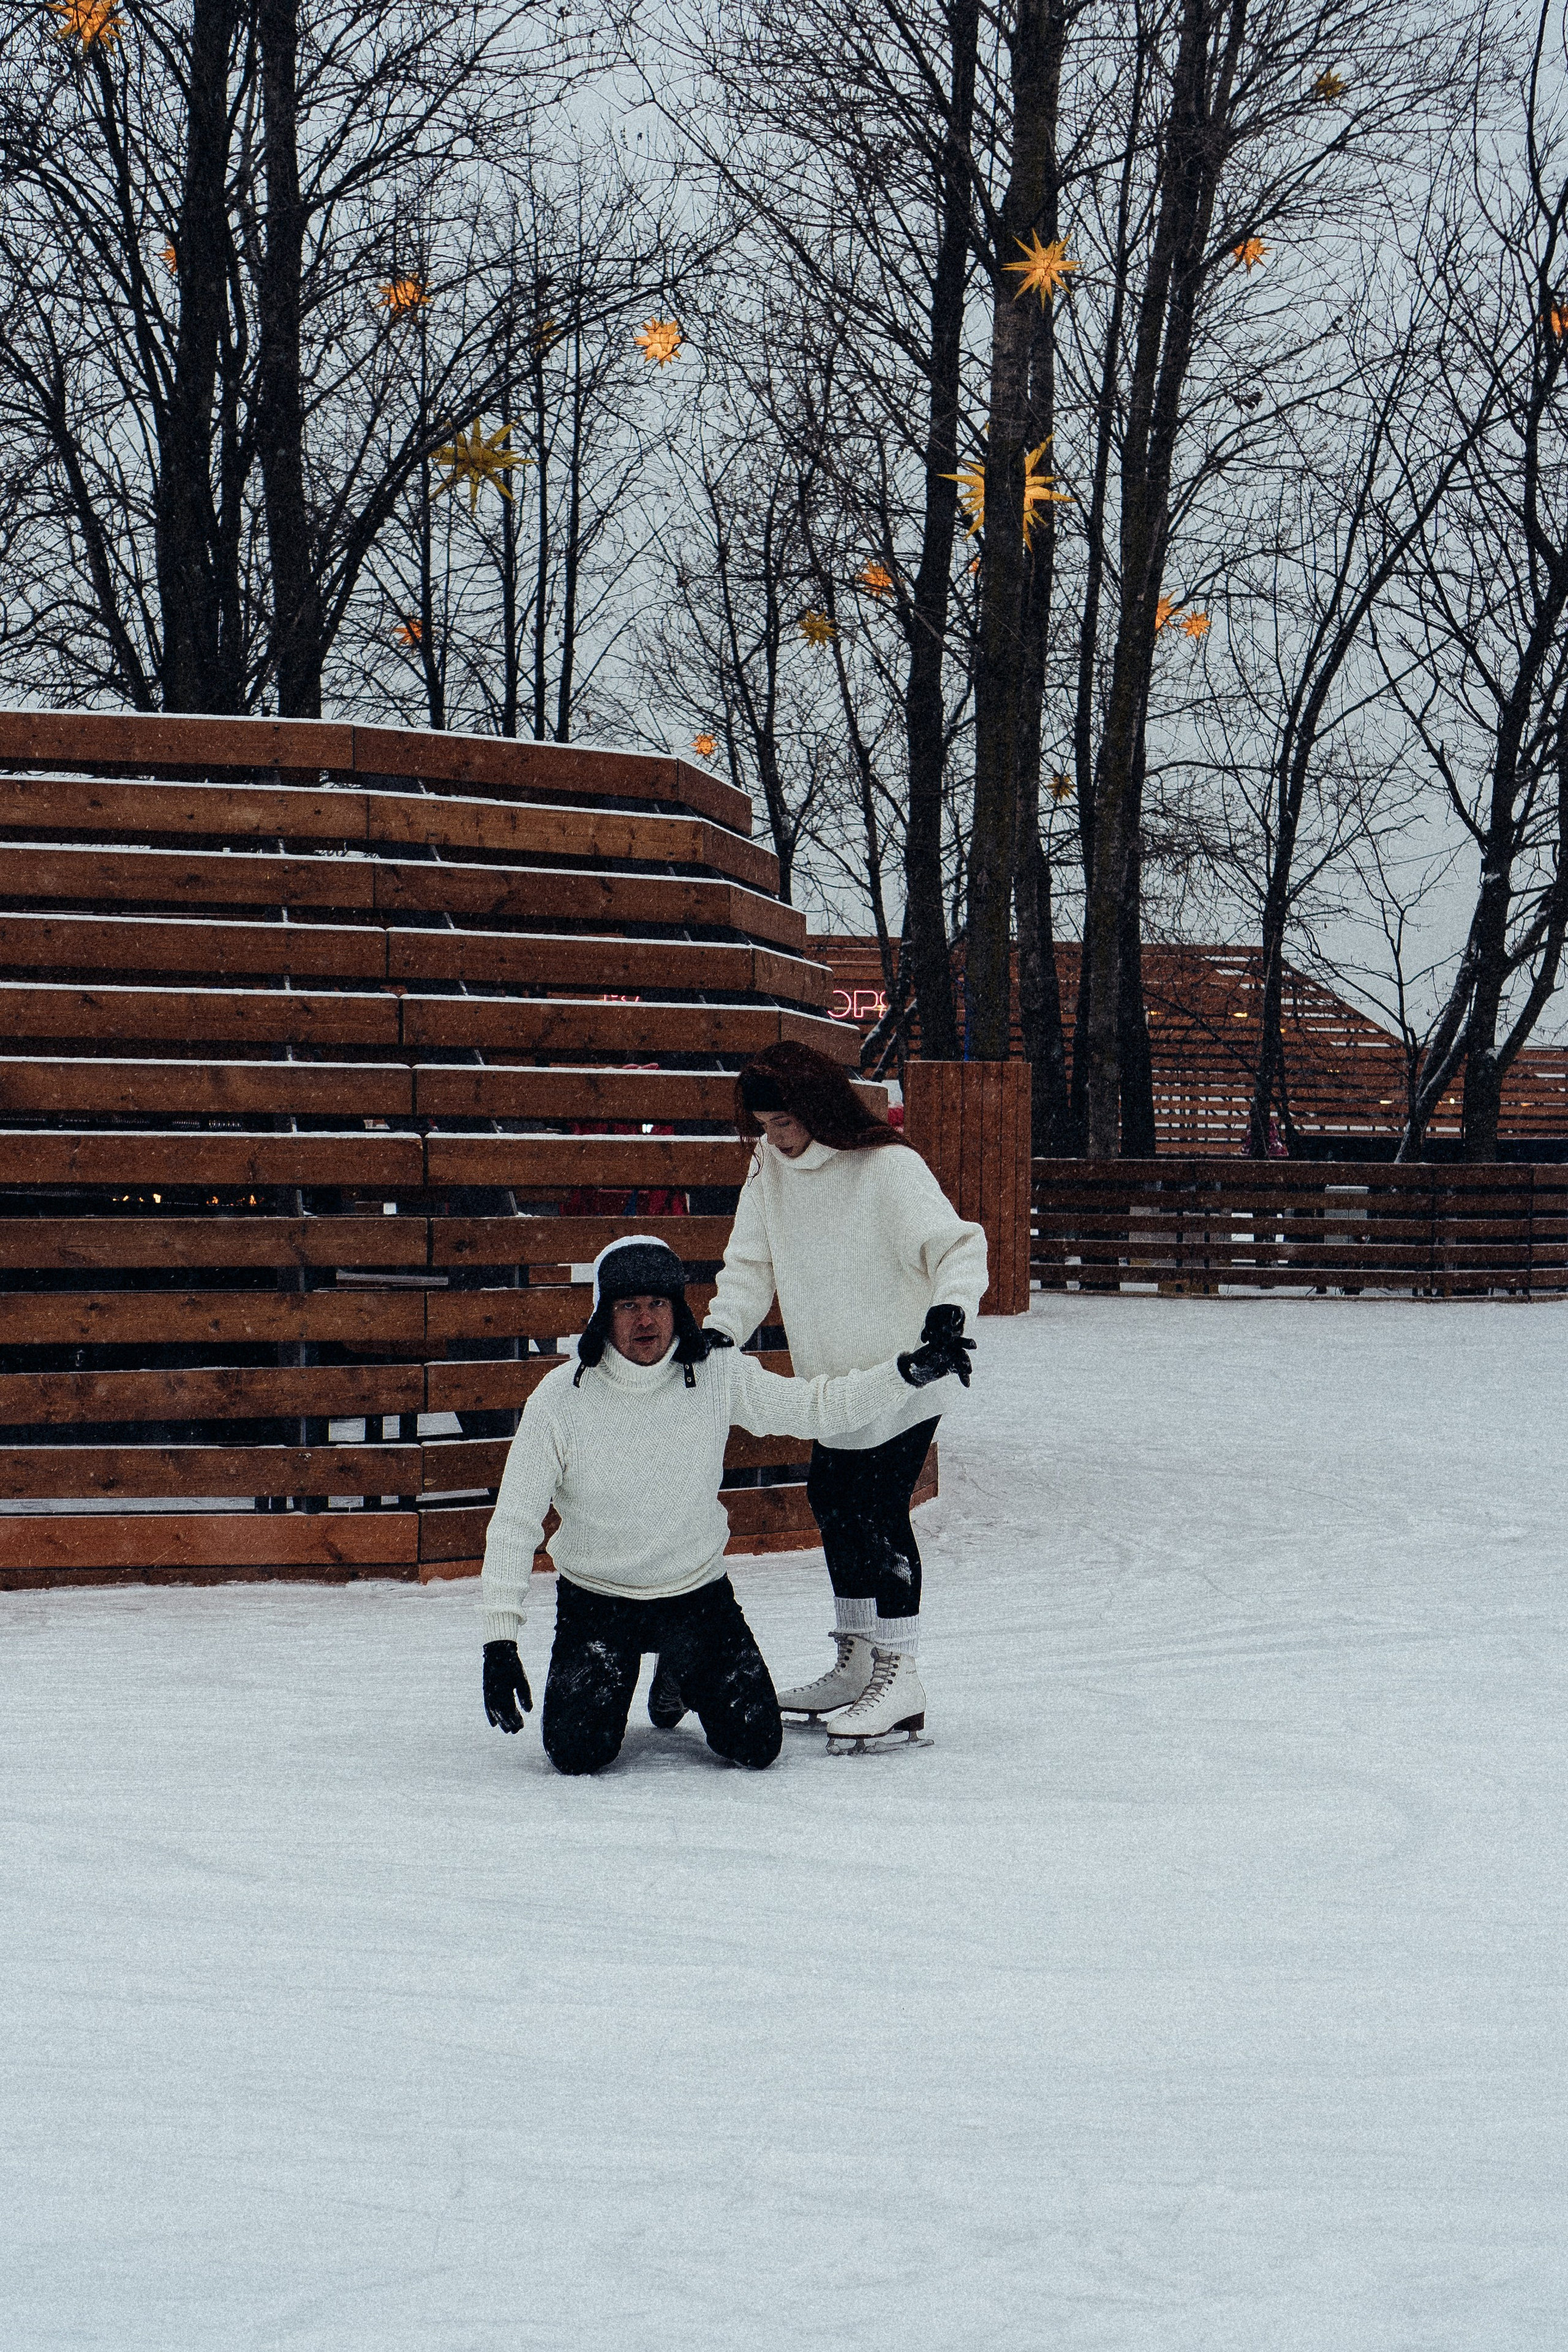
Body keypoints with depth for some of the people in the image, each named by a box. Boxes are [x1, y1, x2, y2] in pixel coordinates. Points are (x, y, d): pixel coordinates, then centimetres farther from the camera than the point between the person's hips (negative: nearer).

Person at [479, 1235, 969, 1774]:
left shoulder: (719, 1377, -10)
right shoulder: (560, 1398, -15)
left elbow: (814, 1407, -2)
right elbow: (514, 1522, -11)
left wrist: (908, 1374, -17)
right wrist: (499, 1641, -16)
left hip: (699, 1592, 2)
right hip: (595, 1601, -2)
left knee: (754, 1746, -10)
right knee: (578, 1753, -18)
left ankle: (680, 1675, 24)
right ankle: (609, 1676, 19)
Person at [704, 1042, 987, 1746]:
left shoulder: (889, 1167, -16)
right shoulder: (769, 1173, 3)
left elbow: (954, 1244, -21)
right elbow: (750, 1267, 3)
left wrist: (948, 1311, -38)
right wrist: (719, 1330, -14)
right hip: (830, 1383, 8)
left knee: (880, 1510, -12)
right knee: (833, 1504, 13)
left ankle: (897, 1675, -6)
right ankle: (855, 1665, 25)